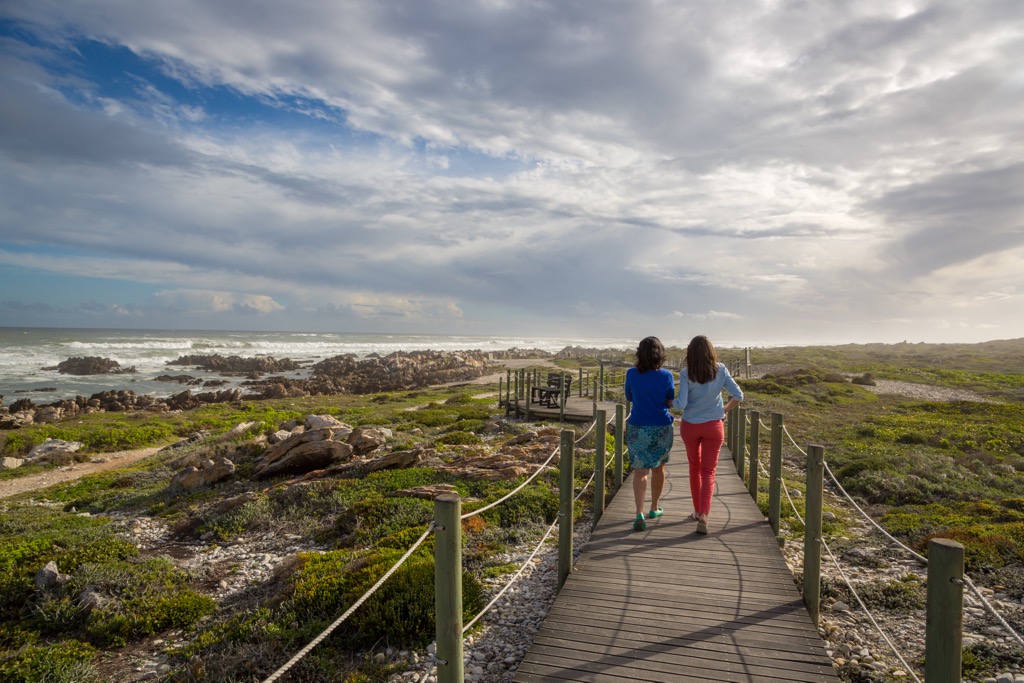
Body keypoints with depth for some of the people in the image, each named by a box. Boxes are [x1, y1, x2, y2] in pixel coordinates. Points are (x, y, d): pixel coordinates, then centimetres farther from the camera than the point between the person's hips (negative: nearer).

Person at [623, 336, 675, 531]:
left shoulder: (632, 374, -8)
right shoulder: (666, 376, -9)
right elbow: (670, 403, 1)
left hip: (638, 428, 0)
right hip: (662, 428, 1)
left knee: (639, 471, 3)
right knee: (658, 468, 19)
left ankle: (639, 514, -13)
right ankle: (654, 508, 34)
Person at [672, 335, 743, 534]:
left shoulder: (686, 374, -13)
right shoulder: (720, 370, -6)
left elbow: (680, 404, -18)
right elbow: (738, 395, -5)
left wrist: (669, 402, 2)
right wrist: (724, 410, 10)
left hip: (690, 426, 0)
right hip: (713, 427, 0)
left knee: (694, 468, 20)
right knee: (708, 471, 5)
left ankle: (698, 511, 31)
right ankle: (703, 516, -13)